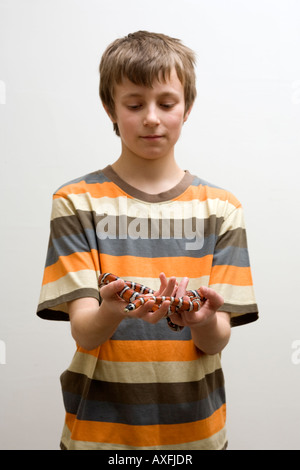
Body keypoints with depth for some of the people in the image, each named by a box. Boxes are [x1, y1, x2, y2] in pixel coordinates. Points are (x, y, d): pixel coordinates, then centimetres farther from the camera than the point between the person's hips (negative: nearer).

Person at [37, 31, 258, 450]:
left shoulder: (220, 207, 0)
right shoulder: (76, 201, -4)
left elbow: (217, 341, -5)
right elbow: (83, 331, -12)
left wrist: (204, 321, -27)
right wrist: (111, 312, -33)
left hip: (194, 426, 2)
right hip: (100, 427, -1)